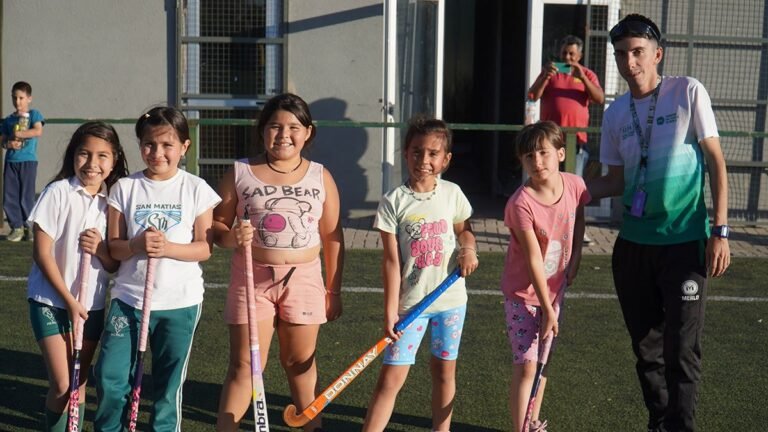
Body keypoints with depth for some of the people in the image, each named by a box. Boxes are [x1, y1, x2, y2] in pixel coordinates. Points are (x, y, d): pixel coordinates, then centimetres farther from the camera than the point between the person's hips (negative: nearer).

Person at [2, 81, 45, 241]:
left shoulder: (34, 114, 2)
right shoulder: (8, 120, 13)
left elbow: (38, 131, -16)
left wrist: (18, 134, -13)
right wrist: (8, 144, -10)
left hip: (28, 160, -4)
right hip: (11, 161, 4)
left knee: (26, 196, -2)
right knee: (9, 196, 1)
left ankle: (31, 227, 11)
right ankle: (17, 227, 11)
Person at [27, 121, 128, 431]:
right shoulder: (58, 193, -12)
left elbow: (115, 265, 3)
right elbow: (42, 254, -12)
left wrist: (101, 249, -19)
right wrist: (69, 301, -12)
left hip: (91, 304, 4)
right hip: (52, 301, -4)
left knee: (79, 382, 13)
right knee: (62, 384, -8)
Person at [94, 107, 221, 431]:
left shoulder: (196, 189, -2)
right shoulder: (125, 188, 1)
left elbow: (205, 247, -4)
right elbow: (113, 247, 1)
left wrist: (168, 247, -20)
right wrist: (137, 245, -20)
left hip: (180, 301, -1)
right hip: (129, 297, 1)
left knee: (168, 385, 10)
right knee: (110, 378, -2)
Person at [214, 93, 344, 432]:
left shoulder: (321, 177, 3)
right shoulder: (239, 173, -2)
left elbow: (332, 237, 6)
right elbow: (216, 225, 4)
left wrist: (333, 290, 6)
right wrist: (232, 236, -20)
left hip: (304, 279, 1)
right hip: (253, 278, -1)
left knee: (300, 361, 13)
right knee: (244, 364, 0)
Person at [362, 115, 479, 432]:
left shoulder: (452, 194, 0)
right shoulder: (394, 202, -9)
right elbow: (391, 261, -10)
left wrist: (468, 248, -6)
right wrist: (390, 311, -12)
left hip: (451, 299, 3)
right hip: (410, 301, -3)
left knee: (444, 371, 14)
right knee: (391, 377, -5)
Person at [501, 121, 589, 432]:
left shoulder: (575, 186, -9)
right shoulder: (521, 204, -25)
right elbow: (534, 259, -22)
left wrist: (573, 263, 2)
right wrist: (547, 309, -19)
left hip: (555, 288, 5)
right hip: (523, 292, -5)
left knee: (542, 359, 16)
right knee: (526, 366, -7)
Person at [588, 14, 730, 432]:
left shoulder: (688, 92, -5)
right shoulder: (615, 113, 7)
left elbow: (715, 161, -4)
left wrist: (720, 231, -10)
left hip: (684, 242, -5)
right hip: (633, 243, 5)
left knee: (680, 349, -4)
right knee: (646, 346, 13)